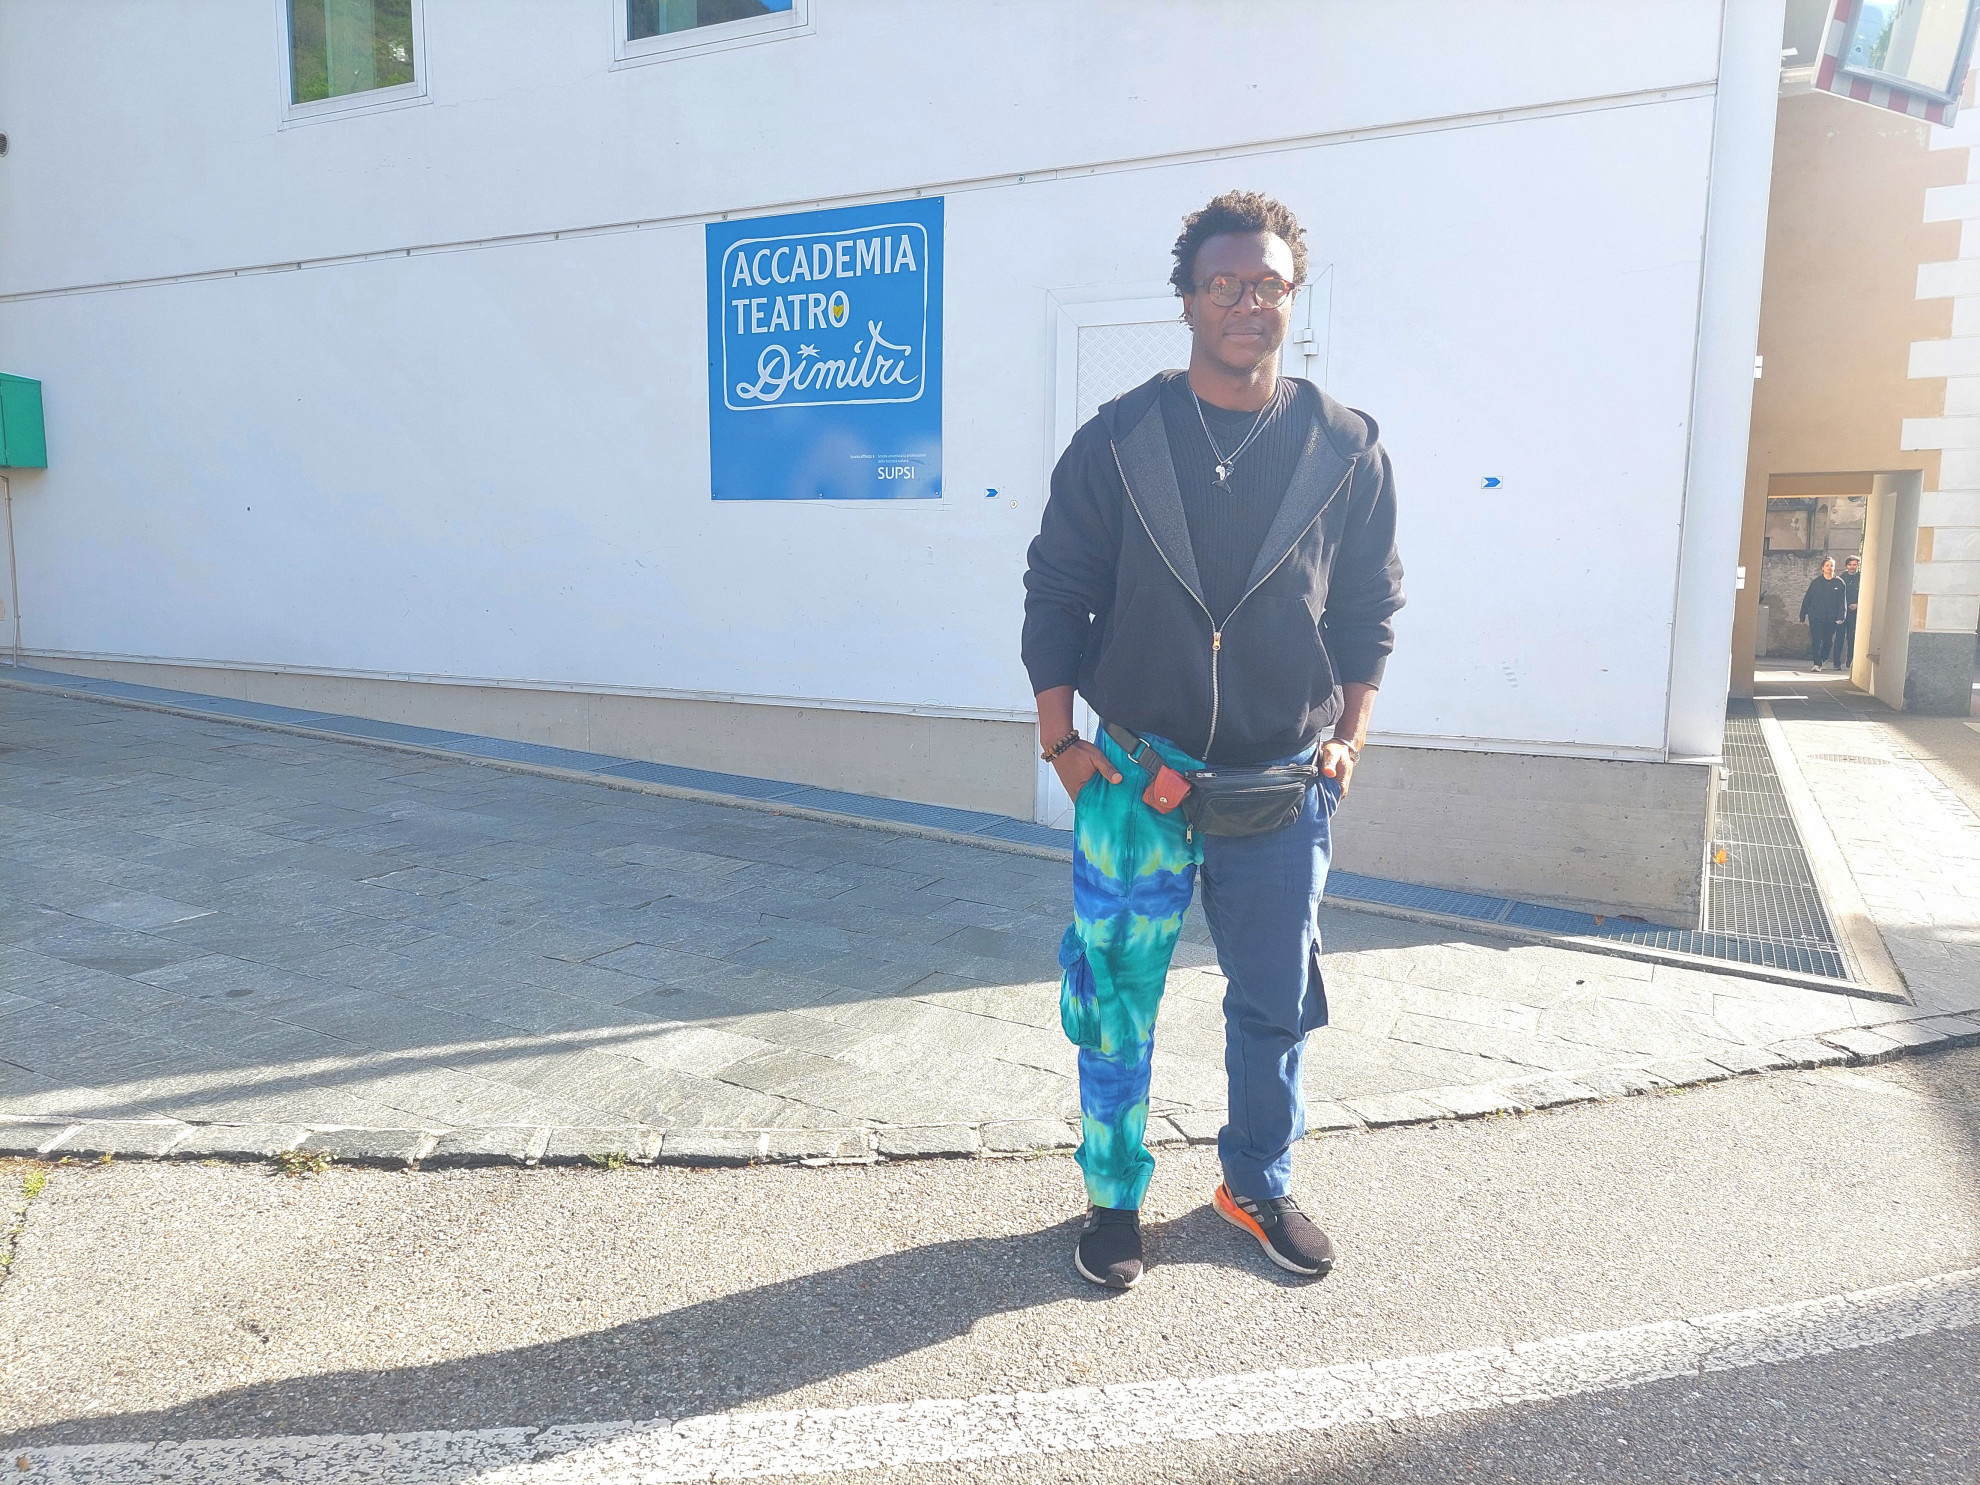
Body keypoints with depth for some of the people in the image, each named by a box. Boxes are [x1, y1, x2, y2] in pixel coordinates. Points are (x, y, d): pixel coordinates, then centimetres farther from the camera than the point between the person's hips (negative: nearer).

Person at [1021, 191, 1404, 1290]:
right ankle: (1115, 1197, 29)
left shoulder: (1346, 450, 2)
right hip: (1134, 775, -1)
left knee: (1277, 1004, 13)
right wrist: (1060, 741, -2)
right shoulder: (1116, 440, -2)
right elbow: (1055, 592, 1)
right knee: (1114, 1001, 8)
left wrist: (1347, 737, 4)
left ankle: (1257, 1185, 36)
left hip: (1284, 786, 2)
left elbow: (1369, 608, 9)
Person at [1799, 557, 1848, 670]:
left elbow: (1842, 601, 2)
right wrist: (1803, 616, 4)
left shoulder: (1839, 583, 4)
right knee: (1816, 640, -9)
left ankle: (1824, 659, 33)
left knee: (1828, 640, 9)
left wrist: (1840, 617, -8)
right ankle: (1817, 663, -8)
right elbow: (1807, 599, 7)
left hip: (1831, 618, 1)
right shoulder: (1816, 582, 4)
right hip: (1815, 616, -1)